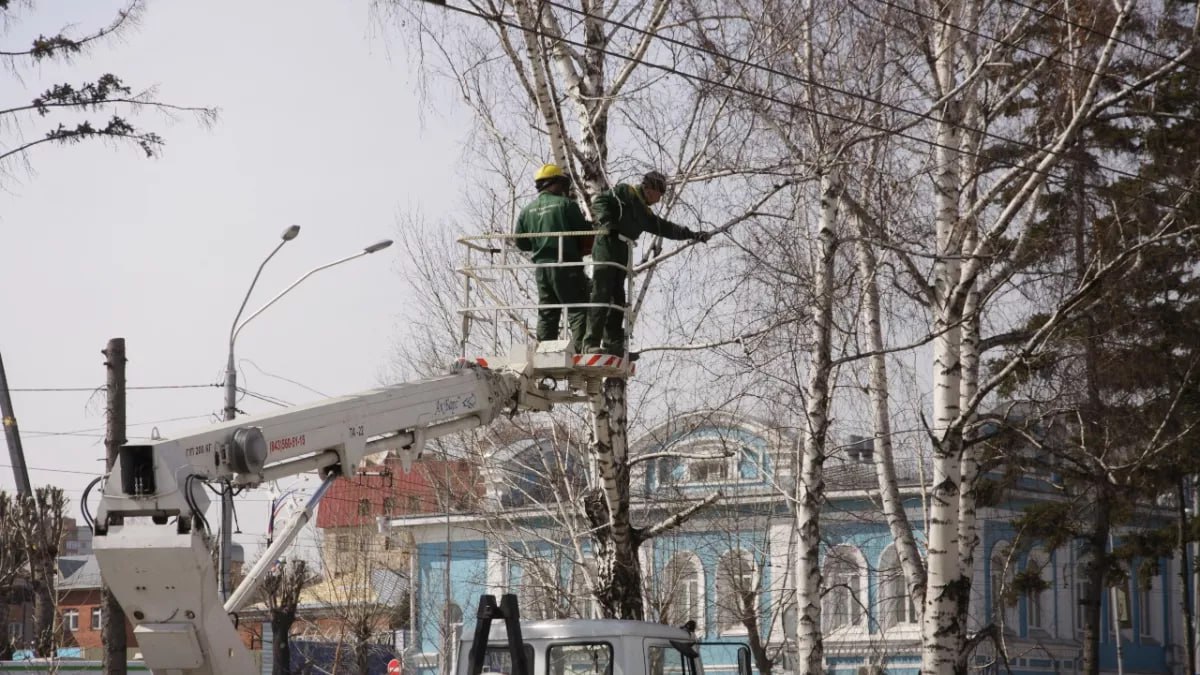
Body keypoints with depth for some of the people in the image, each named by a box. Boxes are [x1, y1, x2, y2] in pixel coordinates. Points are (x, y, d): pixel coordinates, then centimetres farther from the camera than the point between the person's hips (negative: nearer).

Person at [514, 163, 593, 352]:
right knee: (578, 310, -5)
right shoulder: (566, 204, -7)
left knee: (546, 314, 11)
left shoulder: (527, 210, 8)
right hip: (566, 264, -5)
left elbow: (521, 242, 10)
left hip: (541, 266, 5)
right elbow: (585, 234, -6)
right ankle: (580, 348, -16)